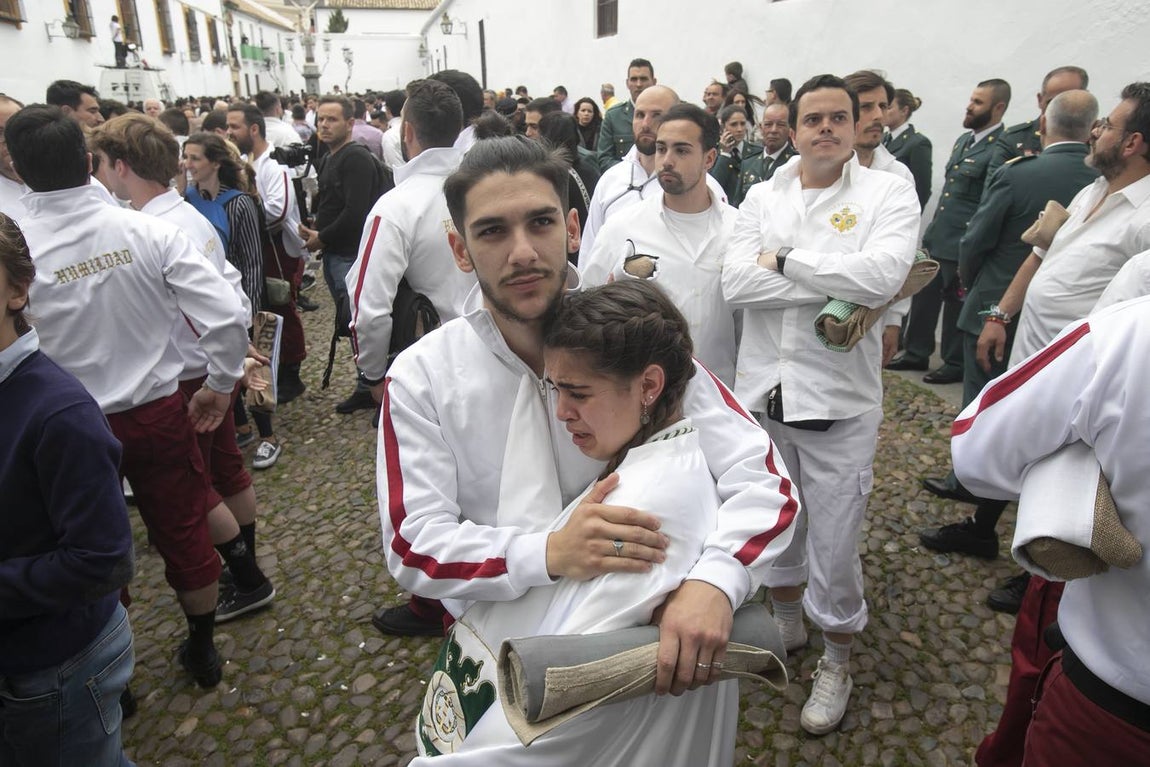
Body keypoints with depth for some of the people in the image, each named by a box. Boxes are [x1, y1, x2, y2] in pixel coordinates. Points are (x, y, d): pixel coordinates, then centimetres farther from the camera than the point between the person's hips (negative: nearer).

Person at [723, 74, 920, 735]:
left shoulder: (889, 192, -3)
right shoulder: (763, 196, 6)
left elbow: (883, 275, -23)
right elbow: (736, 283, -10)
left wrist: (784, 261, -14)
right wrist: (837, 288, -16)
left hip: (838, 399, -3)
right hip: (762, 390, 4)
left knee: (834, 546, 6)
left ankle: (837, 661, 33)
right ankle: (788, 623, 48)